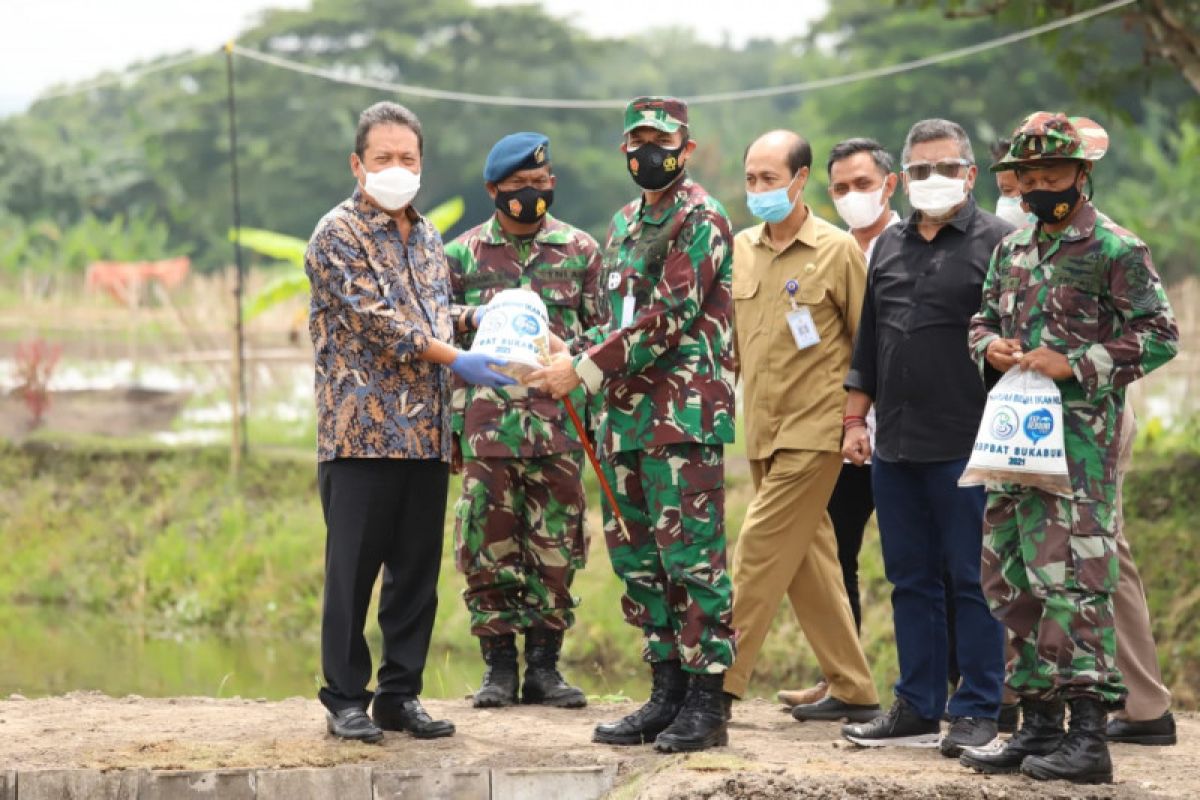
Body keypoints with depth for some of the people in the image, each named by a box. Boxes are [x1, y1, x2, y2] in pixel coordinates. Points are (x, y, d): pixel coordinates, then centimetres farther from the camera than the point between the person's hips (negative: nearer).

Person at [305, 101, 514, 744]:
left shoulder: (425, 238, 17)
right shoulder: (339, 234, -5)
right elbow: (375, 319, -15)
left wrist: (476, 318, 6)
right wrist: (455, 359, -19)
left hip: (427, 432, 7)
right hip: (363, 430, -7)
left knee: (417, 570, 9)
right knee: (353, 569, -2)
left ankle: (401, 695, 17)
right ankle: (346, 699, 6)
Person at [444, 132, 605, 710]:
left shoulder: (580, 251, 8)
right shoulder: (462, 255, 7)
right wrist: (451, 424, 3)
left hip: (559, 426, 1)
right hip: (486, 424, 0)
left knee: (556, 550, 2)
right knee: (488, 548, 0)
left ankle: (544, 664, 12)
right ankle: (498, 665, 10)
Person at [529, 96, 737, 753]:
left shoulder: (702, 221, -7)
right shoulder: (624, 224, 19)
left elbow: (669, 317, -17)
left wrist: (586, 369, -17)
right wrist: (569, 355, 3)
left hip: (686, 415, -9)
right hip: (626, 416, 9)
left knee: (692, 556, -7)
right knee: (636, 558, 11)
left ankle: (706, 704, -3)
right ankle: (667, 692, 19)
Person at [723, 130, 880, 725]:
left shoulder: (837, 251, -7)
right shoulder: (739, 250, 9)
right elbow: (729, 337, 16)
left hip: (814, 429, -7)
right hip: (762, 429, 7)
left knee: (760, 553, -10)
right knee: (808, 562, 10)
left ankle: (720, 684, -7)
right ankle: (853, 691, 17)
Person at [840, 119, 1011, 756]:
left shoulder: (997, 243, -3)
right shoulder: (888, 247, 15)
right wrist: (855, 419, 16)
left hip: (966, 447, -6)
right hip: (895, 447, 6)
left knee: (971, 580, -1)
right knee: (910, 580, 10)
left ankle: (977, 711, 5)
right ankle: (917, 709, 17)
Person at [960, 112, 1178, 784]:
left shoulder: (1117, 250, -5)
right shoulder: (1012, 250, 17)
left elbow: (1160, 336, -8)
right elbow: (984, 319, 27)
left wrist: (1073, 364, -15)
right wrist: (990, 346, 2)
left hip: (1081, 432, -8)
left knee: (1072, 575, -13)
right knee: (1013, 578, 8)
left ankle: (1089, 736, -12)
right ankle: (1039, 724, 17)